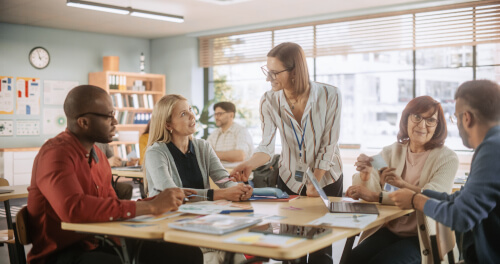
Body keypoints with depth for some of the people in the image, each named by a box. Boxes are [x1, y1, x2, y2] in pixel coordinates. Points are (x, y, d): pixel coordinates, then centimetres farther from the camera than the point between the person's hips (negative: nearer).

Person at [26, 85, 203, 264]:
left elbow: (111, 205, 11)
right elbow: (74, 209, -35)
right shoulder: (56, 153, -18)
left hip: (99, 244, 9)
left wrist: (158, 202, -6)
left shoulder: (97, 154, 11)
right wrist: (150, 206, -29)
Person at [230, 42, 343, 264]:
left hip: (326, 178, -2)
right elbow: (266, 146, -17)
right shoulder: (269, 101, -15)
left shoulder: (330, 96, -20)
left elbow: (328, 145, -15)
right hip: (289, 179, 2)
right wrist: (250, 165, -37)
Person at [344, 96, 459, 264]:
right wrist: (366, 176, -25)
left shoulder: (448, 159, -5)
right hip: (389, 230, 3)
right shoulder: (391, 152, 7)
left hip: (424, 237, -3)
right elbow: (369, 190, -4)